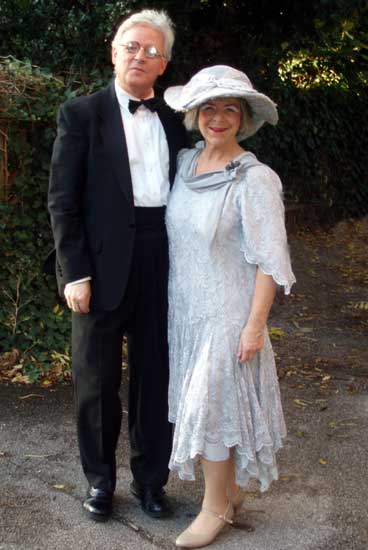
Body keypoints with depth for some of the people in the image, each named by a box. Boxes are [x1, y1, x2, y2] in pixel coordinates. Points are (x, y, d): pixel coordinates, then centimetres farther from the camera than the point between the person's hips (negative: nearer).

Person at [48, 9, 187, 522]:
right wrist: (74, 272, -11)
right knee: (96, 380, 9)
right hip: (104, 265, -3)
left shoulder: (174, 120, 11)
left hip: (163, 263, 3)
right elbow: (63, 200, -5)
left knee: (156, 377, 12)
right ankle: (100, 480, 28)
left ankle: (150, 478, 28)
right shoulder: (81, 114, -1)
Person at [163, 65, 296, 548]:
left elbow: (270, 261, -15)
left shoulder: (255, 179, -17)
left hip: (226, 312, -7)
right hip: (185, 306, 7)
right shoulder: (186, 162, 3)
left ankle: (217, 507, 20)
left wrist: (255, 326, -16)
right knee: (199, 402, 14)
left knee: (213, 405, 1)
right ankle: (231, 490, 32)